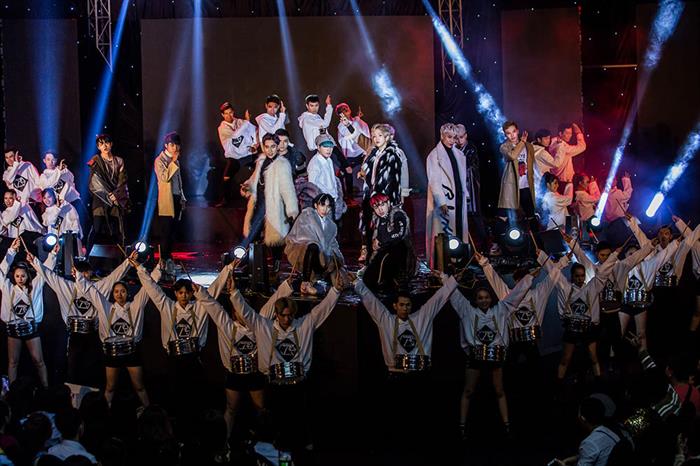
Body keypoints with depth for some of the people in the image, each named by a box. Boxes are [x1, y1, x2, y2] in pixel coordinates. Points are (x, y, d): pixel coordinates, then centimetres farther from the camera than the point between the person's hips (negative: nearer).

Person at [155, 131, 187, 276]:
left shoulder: (175, 160, 17)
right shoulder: (160, 160, -7)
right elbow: (164, 177, -22)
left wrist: (183, 198, 19)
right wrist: (173, 162, -19)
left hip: (177, 199, 7)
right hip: (166, 201, -7)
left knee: (172, 232, 8)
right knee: (166, 233, -9)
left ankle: (168, 259, 13)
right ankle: (166, 261, -8)